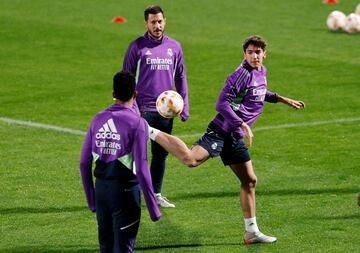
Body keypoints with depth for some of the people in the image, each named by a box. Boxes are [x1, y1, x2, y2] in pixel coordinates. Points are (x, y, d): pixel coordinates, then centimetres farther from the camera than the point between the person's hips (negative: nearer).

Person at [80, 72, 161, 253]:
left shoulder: (98, 119, 5)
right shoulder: (137, 124, -11)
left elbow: (84, 163, 8)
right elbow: (142, 171, -16)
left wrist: (91, 200, 18)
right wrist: (153, 209, -10)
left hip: (101, 190, 5)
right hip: (125, 191, -5)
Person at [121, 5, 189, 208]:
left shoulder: (174, 47, 9)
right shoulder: (137, 47, -3)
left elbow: (181, 78, 15)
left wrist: (185, 107, 9)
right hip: (143, 110, -4)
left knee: (161, 154, 9)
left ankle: (156, 194, 19)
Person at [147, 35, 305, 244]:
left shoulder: (262, 72, 14)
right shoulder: (242, 74, -15)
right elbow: (222, 104, -20)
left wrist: (282, 99, 37)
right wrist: (243, 126, -25)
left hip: (235, 138, 9)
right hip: (221, 131, -9)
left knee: (250, 180, 14)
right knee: (191, 159, -30)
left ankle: (252, 232, 24)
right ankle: (152, 133, -13)